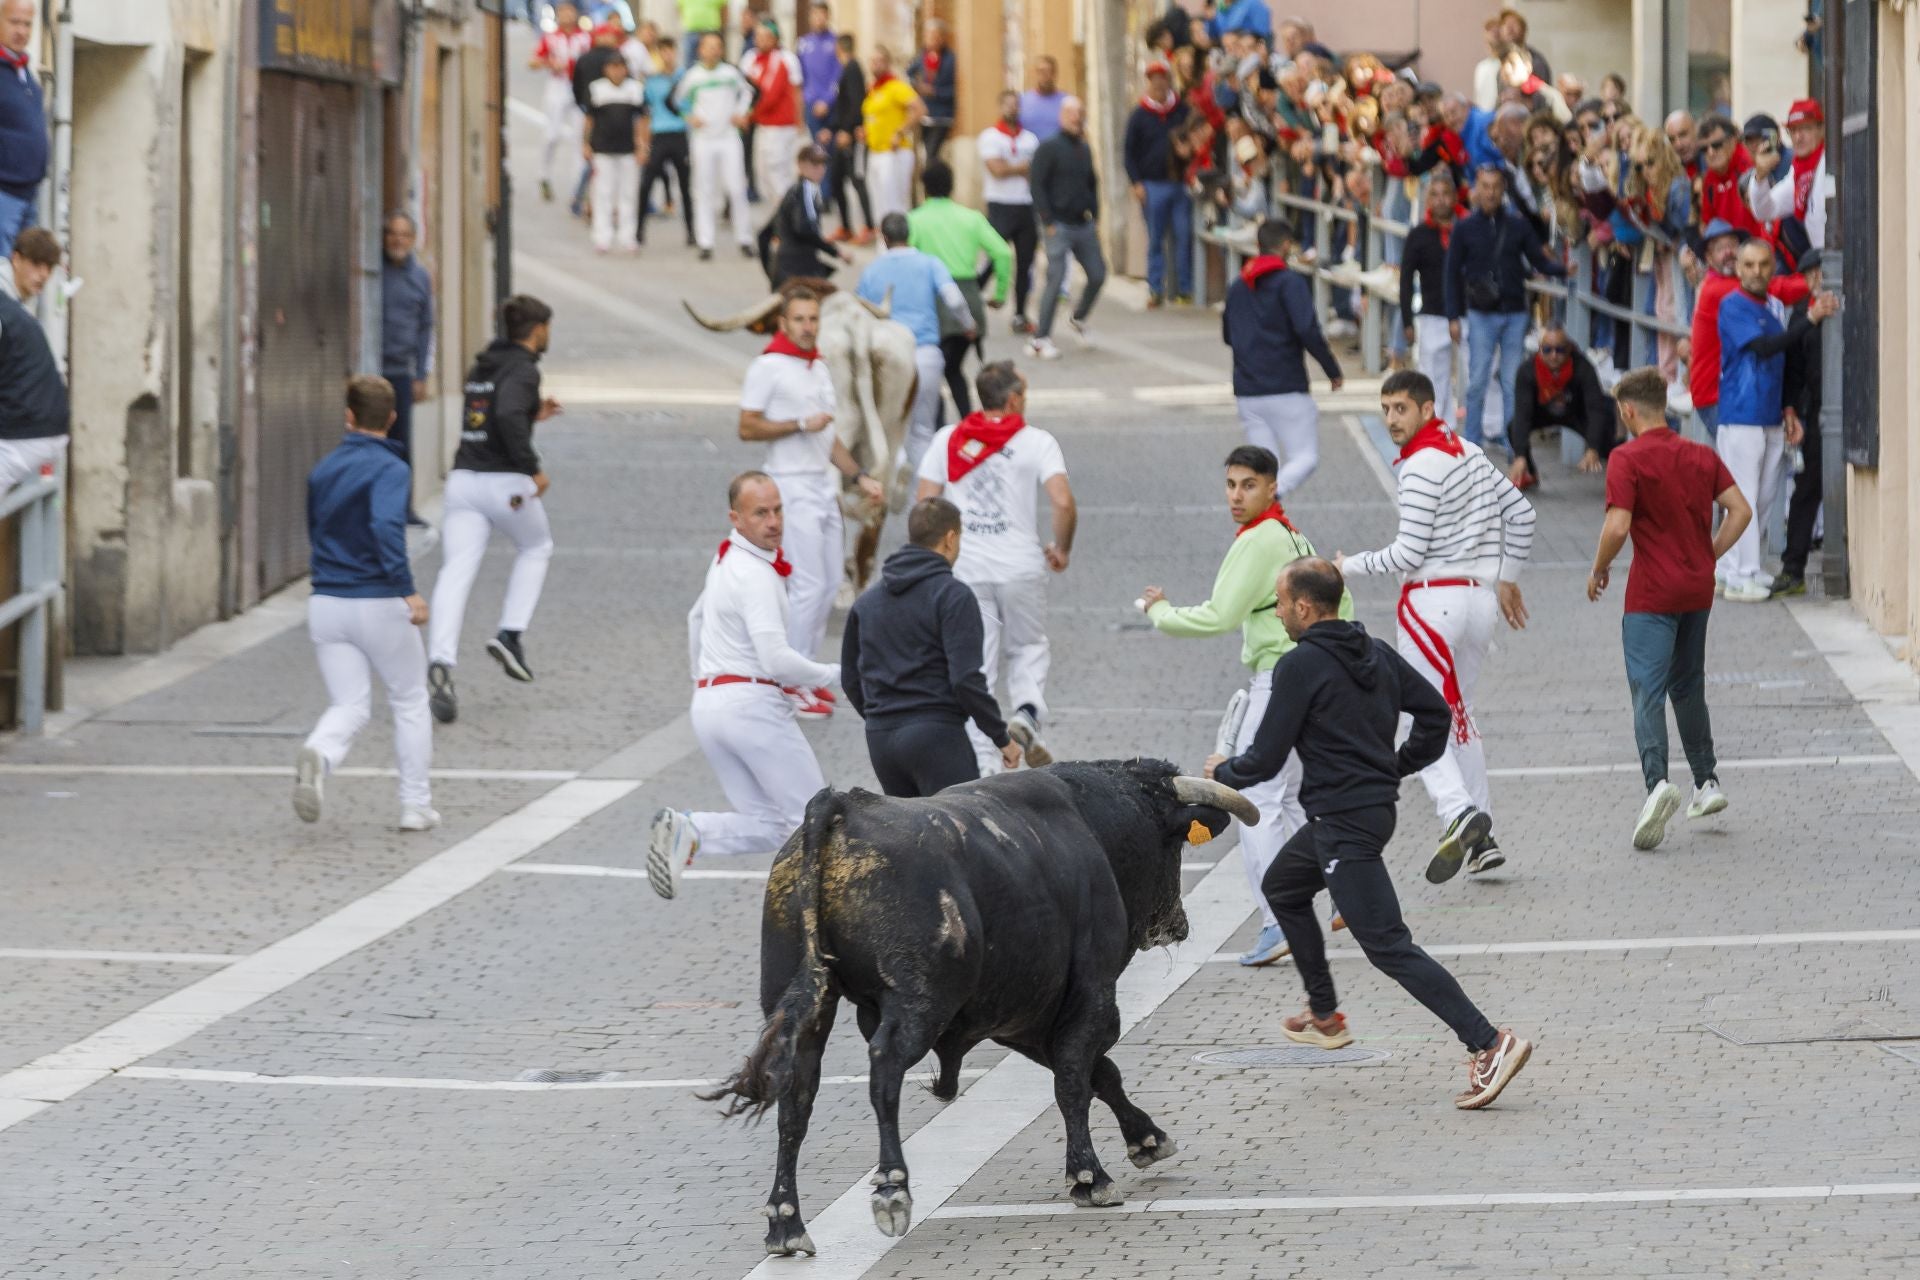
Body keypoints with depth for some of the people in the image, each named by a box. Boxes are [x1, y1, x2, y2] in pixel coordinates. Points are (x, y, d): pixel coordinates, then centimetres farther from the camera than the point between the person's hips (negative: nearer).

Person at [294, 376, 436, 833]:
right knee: (410, 702, 14)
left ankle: (318, 755, -27)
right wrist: (407, 589, -32)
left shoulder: (322, 471, 10)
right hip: (379, 605, -4)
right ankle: (416, 805, 15)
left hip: (326, 604, 5)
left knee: (349, 706, 6)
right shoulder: (389, 469, -11)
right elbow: (387, 526, -28)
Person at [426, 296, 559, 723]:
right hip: (506, 482, -5)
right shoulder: (523, 369, -8)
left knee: (455, 572, -5)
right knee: (536, 548, 24)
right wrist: (533, 468, -18)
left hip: (464, 479, 5)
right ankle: (510, 633, 10)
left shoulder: (483, 366, 16)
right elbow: (508, 417, -25)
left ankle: (440, 664, -24)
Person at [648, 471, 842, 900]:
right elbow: (776, 659, -21)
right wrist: (834, 675, -8)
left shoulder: (725, 560, 17)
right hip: (751, 703, -9)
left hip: (707, 704, 9)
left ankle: (687, 833, -15)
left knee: (767, 827, 6)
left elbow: (696, 618, 34)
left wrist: (701, 681, 45)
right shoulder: (755, 575, -13)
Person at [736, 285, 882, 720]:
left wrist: (859, 477, 16)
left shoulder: (819, 368, 15)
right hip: (791, 485, -9)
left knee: (830, 582, 11)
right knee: (808, 586, -11)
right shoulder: (768, 367, -9)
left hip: (823, 484, 9)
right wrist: (800, 425, -18)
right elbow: (747, 427, -13)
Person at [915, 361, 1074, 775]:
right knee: (1028, 648, 20)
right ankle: (1027, 714, -7)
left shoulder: (947, 440, 4)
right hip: (1021, 566, -2)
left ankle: (984, 764, 4)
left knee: (976, 667, 7)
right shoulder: (1036, 442, -5)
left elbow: (924, 504, 2)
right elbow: (1063, 503, -16)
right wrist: (1062, 549, 2)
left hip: (965, 569, 2)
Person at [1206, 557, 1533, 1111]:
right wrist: (1398, 767, 19)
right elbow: (1436, 712, 12)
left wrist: (1223, 772, 7)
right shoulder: (1377, 653, 8)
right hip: (1376, 805, 10)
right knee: (1281, 888, 30)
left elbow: (1267, 759, -13)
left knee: (1387, 945, -12)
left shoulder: (1300, 665, -15)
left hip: (1343, 825, -10)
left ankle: (1489, 1044, -22)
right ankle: (1324, 1016, 38)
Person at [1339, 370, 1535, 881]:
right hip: (1481, 598, 8)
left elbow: (1409, 554, -15)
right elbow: (1520, 512, 20)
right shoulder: (1469, 452, 11)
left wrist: (1351, 566, 0)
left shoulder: (1421, 467, -14)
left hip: (1432, 600, -8)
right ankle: (1483, 837, 12)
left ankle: (1457, 812, -26)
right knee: (1459, 715, 17)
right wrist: (1507, 578, 27)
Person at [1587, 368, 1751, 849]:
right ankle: (1706, 782, 27)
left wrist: (1599, 569, -3)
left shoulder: (1627, 459, -11)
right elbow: (1740, 510, 3)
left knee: (1648, 692, -11)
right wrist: (1709, 556, 11)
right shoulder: (1702, 456, 7)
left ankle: (1657, 781, -30)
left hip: (1652, 593, -6)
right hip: (1698, 590, 6)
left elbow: (1618, 526, -19)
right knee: (1688, 687, 22)